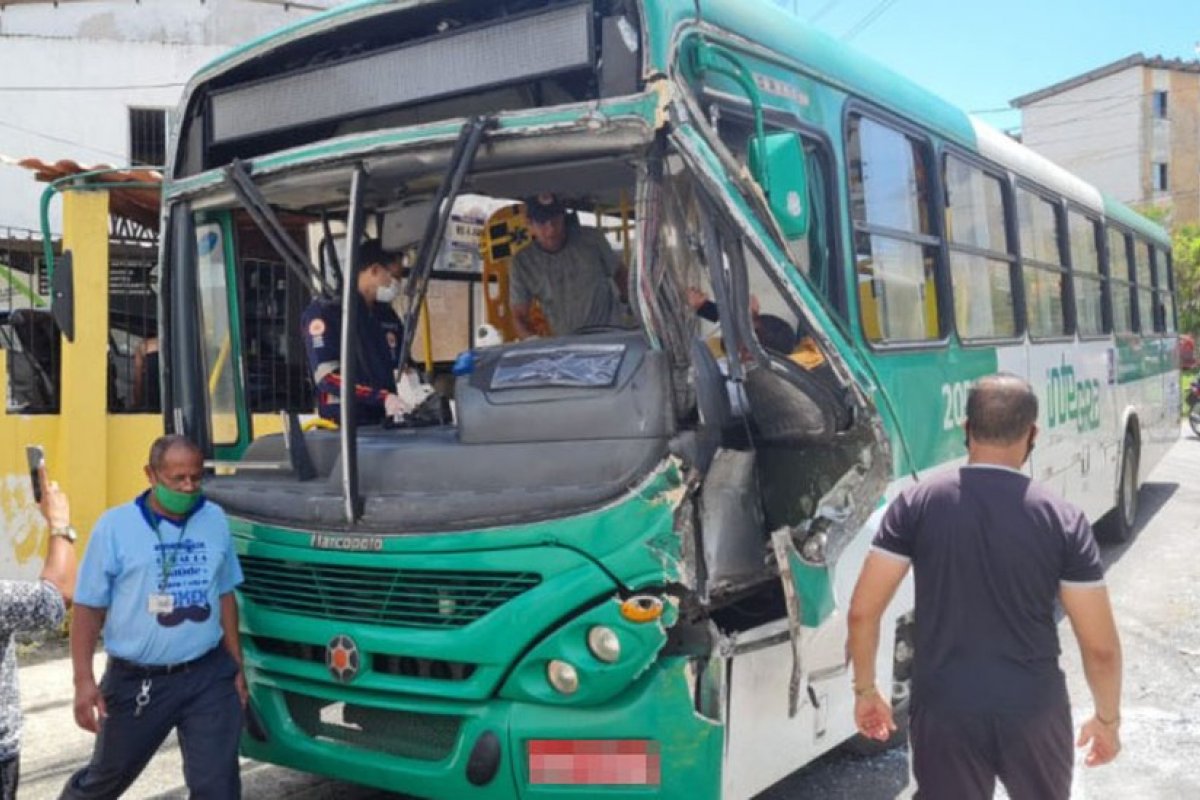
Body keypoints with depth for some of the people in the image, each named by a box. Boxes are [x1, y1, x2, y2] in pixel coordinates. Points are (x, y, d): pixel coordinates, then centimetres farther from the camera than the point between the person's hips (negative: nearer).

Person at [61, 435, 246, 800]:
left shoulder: (215, 520, 2)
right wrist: (84, 680, -11)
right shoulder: (115, 526, -8)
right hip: (136, 681, -1)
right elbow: (89, 607, -5)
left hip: (209, 676, 2)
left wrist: (237, 667, 10)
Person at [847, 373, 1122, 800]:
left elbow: (863, 611, -8)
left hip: (943, 709, 0)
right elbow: (1100, 646, -7)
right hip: (1034, 709, 1)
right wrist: (1108, 718, 10)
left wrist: (865, 689, 6)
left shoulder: (916, 504, -9)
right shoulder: (1063, 520, -9)